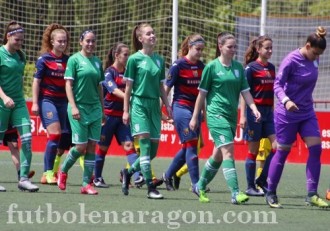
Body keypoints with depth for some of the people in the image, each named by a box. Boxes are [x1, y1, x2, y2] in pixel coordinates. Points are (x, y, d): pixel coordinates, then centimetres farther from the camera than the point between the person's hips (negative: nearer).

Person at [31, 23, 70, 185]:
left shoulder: (68, 60, 7)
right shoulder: (44, 59, -3)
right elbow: (36, 81, -2)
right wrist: (35, 103, -7)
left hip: (63, 101, 5)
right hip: (47, 99, -5)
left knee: (65, 138, 1)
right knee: (55, 134, -16)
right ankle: (48, 173, -10)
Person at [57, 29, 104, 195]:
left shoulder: (97, 62, 12)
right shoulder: (74, 60, -4)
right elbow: (68, 85, -7)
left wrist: (103, 109, 16)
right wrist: (73, 106, -16)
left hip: (95, 108, 5)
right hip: (79, 107, -5)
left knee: (92, 146, 0)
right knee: (81, 146, -6)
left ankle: (86, 184, 4)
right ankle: (63, 171, 19)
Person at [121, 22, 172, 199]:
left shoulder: (159, 60, 12)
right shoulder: (134, 59, -3)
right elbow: (128, 87, -2)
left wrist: (167, 106, 9)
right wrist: (126, 110, -5)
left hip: (154, 106, 6)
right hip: (139, 104, -6)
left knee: (153, 149, 3)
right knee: (145, 144, -14)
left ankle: (128, 172, 26)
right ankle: (150, 188, -14)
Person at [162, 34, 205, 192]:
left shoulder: (201, 66, 9)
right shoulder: (178, 65, -9)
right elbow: (167, 88, -7)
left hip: (195, 109, 7)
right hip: (181, 107, -7)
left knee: (187, 147, 10)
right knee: (191, 145, -11)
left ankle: (168, 175, 28)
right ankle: (196, 184, -10)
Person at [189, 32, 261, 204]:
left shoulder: (238, 67, 10)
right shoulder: (212, 67, -4)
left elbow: (245, 91, 10)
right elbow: (202, 93, 1)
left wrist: (254, 109, -5)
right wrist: (194, 117, 4)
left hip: (231, 116, 6)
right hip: (216, 114, -6)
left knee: (218, 155, 14)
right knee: (228, 150, -17)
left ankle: (200, 187, 33)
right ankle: (235, 193, -23)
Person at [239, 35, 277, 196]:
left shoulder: (271, 68, 12)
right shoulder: (251, 68, -7)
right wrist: (243, 115, -16)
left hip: (268, 111, 6)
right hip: (254, 111, -6)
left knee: (277, 146, -6)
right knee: (253, 150, -1)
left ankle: (262, 179, 6)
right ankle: (250, 187, 7)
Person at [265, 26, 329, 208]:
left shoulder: (313, 59, 2)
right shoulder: (291, 60, -17)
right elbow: (278, 84, -19)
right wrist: (285, 100, -35)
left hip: (307, 113, 6)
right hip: (288, 114, -6)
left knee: (315, 149, -6)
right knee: (283, 152, 1)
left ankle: (311, 195, -3)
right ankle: (270, 194, 15)